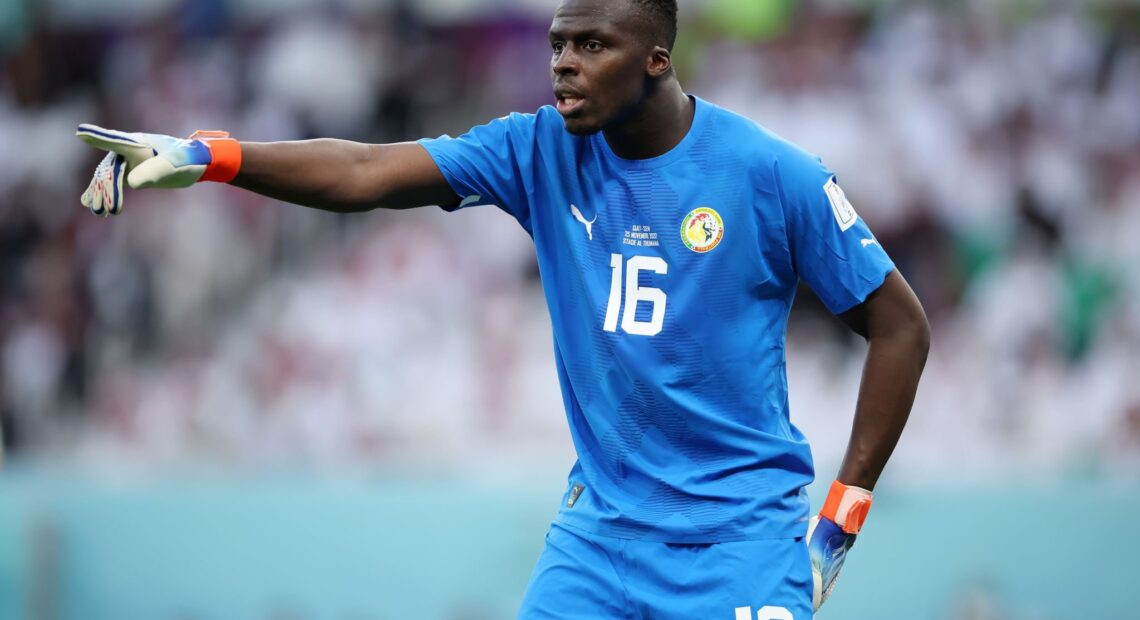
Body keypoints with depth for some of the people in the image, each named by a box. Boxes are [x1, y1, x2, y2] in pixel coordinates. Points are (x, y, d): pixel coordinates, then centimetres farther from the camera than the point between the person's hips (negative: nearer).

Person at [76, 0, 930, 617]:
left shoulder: (771, 175, -9)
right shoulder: (545, 151, 0)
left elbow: (900, 325, -2)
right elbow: (368, 174, -9)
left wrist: (844, 513, -5)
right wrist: (207, 156, -23)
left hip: (741, 537, -4)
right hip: (601, 528, 4)